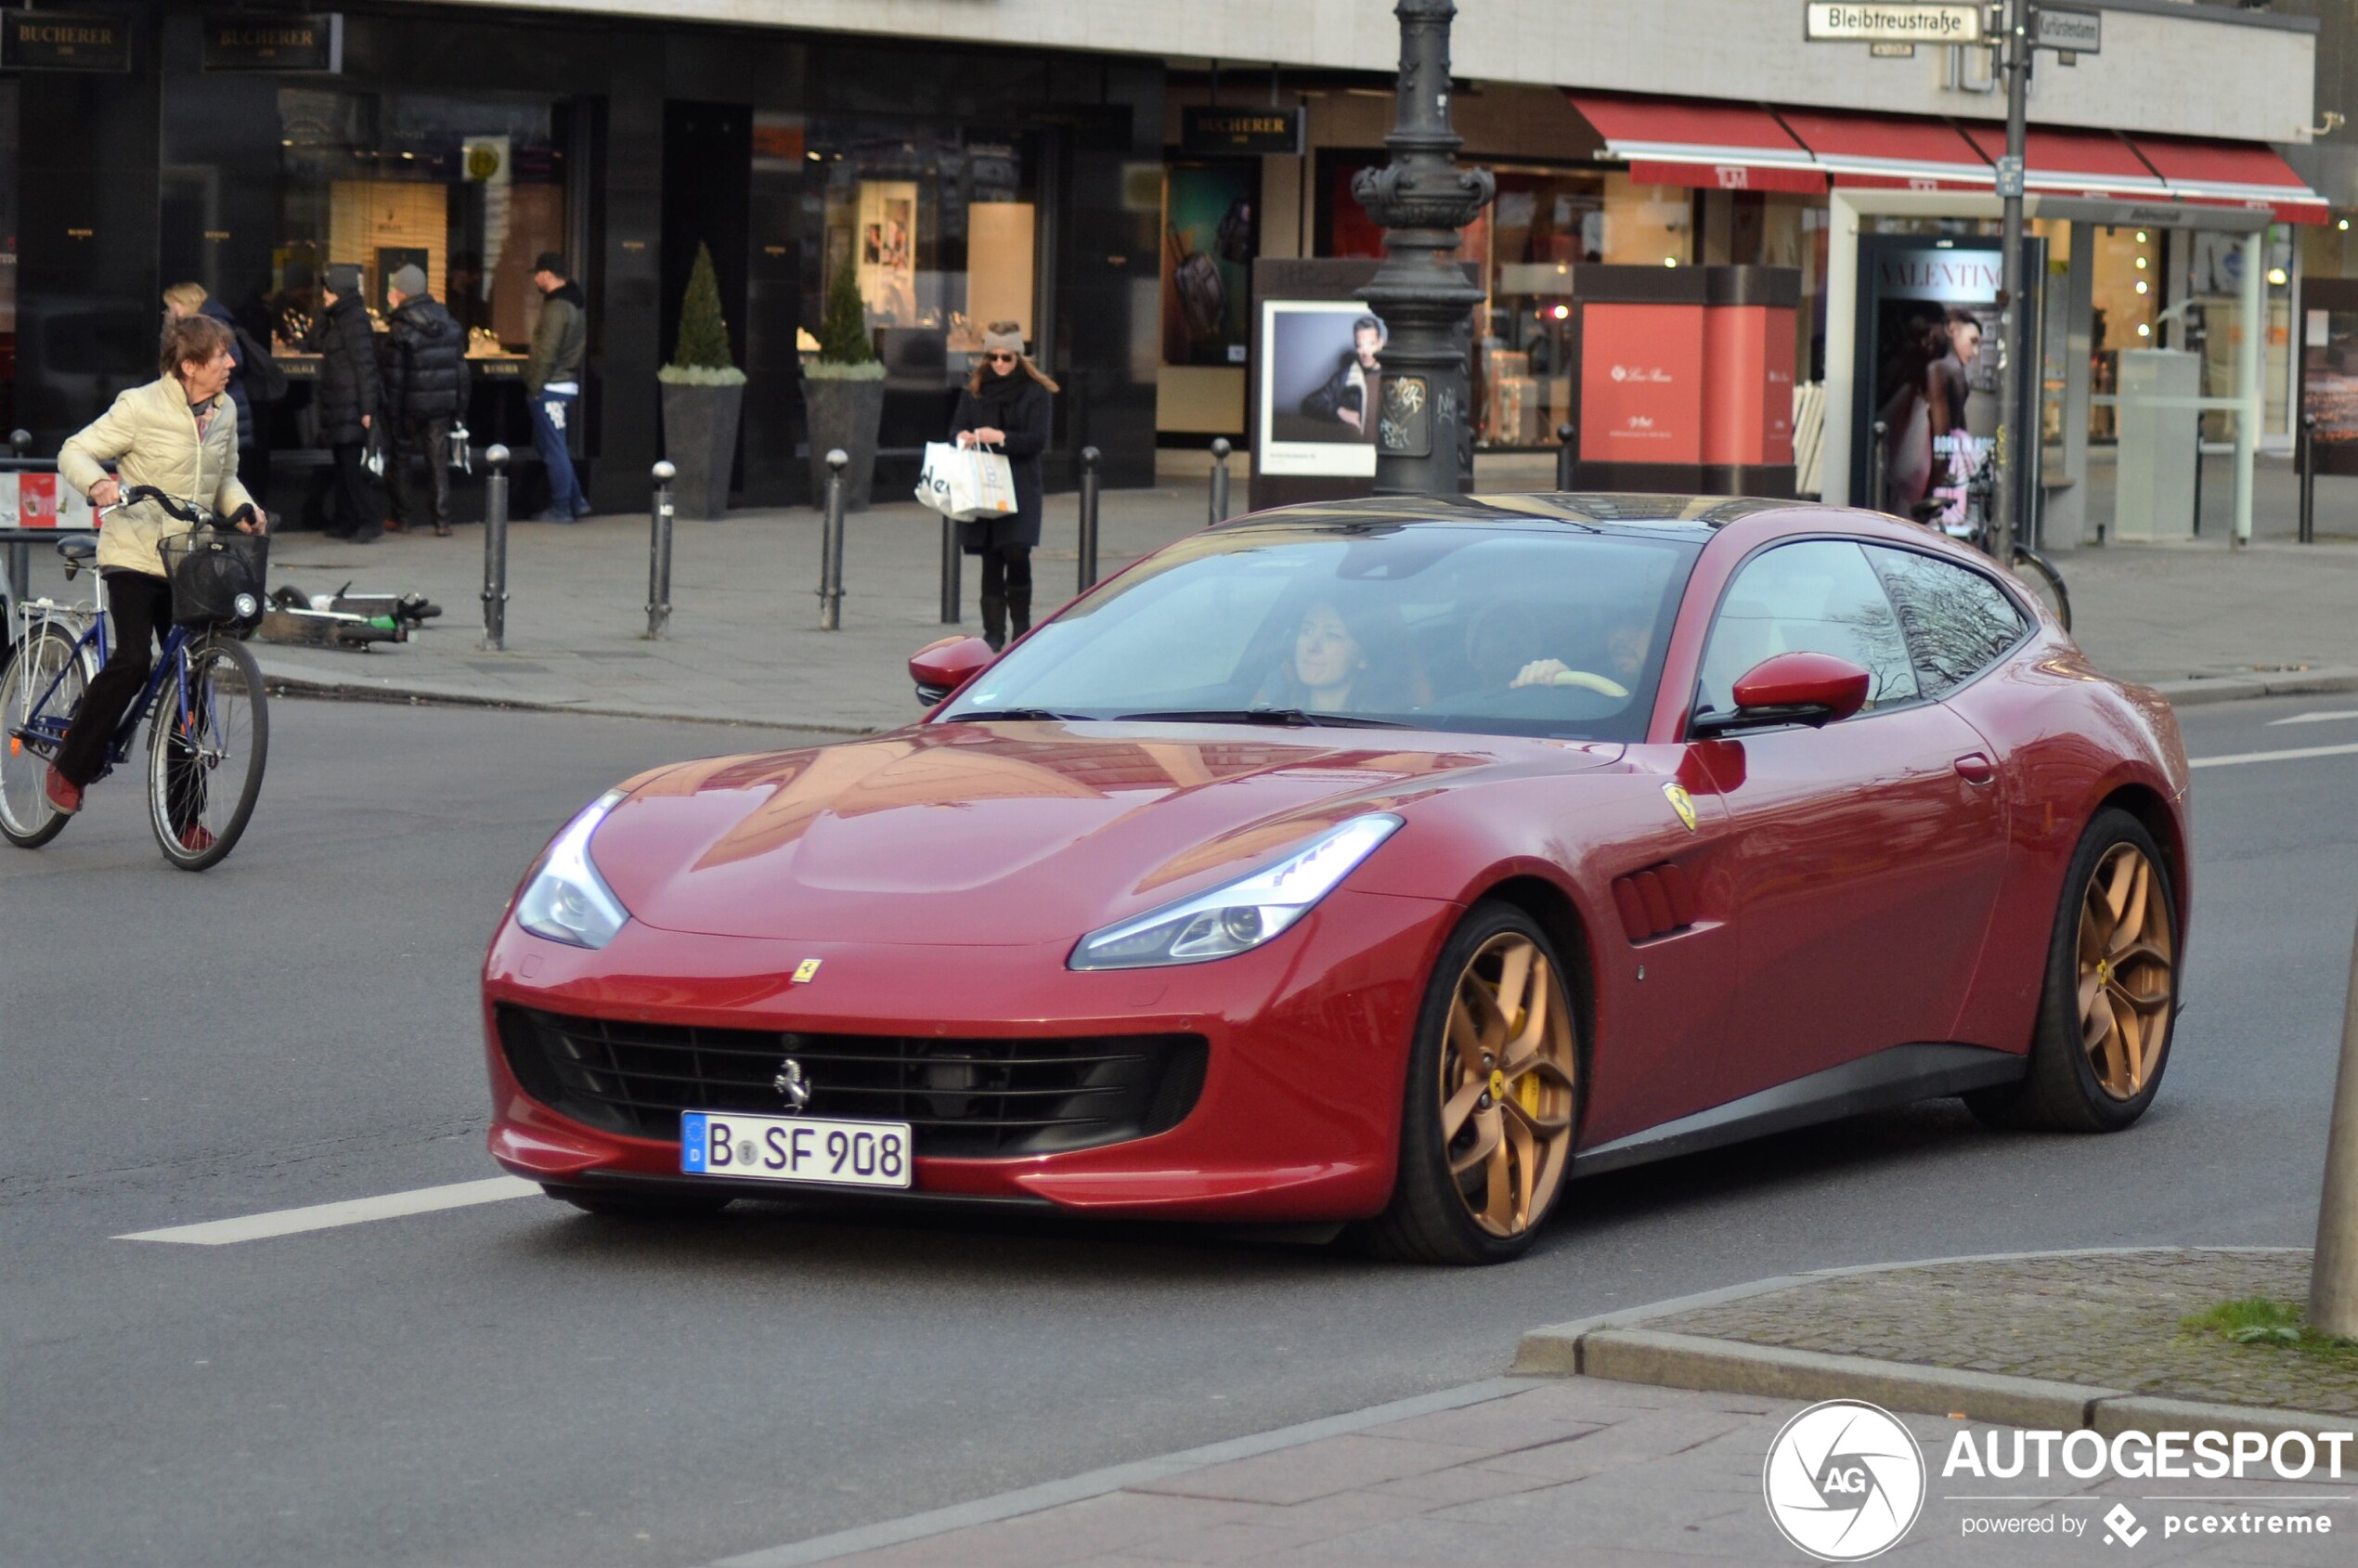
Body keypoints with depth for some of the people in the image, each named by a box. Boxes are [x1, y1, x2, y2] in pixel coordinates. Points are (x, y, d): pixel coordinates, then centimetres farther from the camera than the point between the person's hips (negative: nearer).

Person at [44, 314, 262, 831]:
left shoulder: (224, 412, 7)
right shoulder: (142, 406, -11)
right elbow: (74, 452, -7)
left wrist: (243, 509, -1)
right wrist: (98, 483, -29)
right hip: (134, 553, -6)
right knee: (132, 660, -21)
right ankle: (70, 768, 0)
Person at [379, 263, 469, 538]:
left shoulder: (400, 329, -12)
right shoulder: (449, 322, 5)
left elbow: (394, 375, -11)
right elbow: (461, 366, 8)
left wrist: (391, 412, -6)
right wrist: (459, 405, 13)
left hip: (410, 404, -4)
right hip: (442, 404, 4)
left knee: (399, 458, 11)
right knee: (438, 461, 7)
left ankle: (402, 517, 13)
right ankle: (442, 521, 3)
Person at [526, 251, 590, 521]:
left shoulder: (556, 307, -17)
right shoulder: (576, 303, 13)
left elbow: (547, 354, -20)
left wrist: (534, 388, -14)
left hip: (551, 388, -10)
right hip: (569, 385, 10)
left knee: (552, 449, -2)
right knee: (551, 447, 18)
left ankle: (560, 508, 3)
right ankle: (576, 501, 17)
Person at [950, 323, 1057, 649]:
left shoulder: (1035, 392, 0)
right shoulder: (974, 390, 10)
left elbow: (1038, 439, -7)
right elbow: (956, 430, 10)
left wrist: (1002, 438, -21)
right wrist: (963, 437, -13)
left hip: (1020, 486, -3)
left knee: (1016, 553, -13)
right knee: (991, 560, 3)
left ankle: (1021, 626, 3)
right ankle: (994, 631, 6)